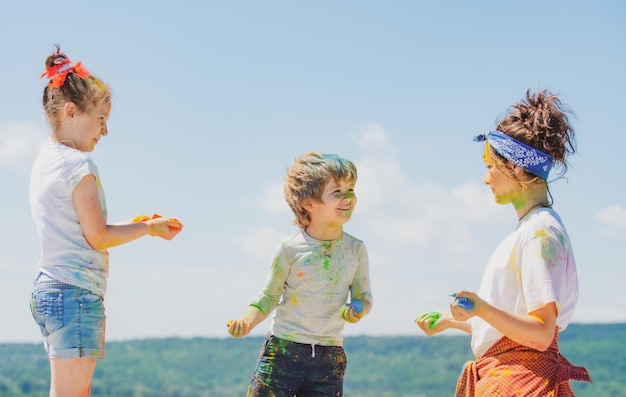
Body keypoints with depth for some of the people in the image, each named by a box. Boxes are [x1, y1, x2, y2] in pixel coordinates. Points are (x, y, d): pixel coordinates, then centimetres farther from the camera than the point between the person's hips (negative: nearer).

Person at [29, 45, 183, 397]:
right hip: (76, 291, -9)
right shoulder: (79, 164, -12)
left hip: (48, 288, 9)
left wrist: (139, 224, 17)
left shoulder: (45, 161, 16)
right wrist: (148, 228, 1)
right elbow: (98, 237, -12)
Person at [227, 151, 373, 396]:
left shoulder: (355, 249, 1)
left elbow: (363, 296, 8)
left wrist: (358, 308, -16)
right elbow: (269, 297, -1)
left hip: (330, 358, 3)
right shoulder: (290, 249, -8)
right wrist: (247, 321, -19)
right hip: (283, 350, -2)